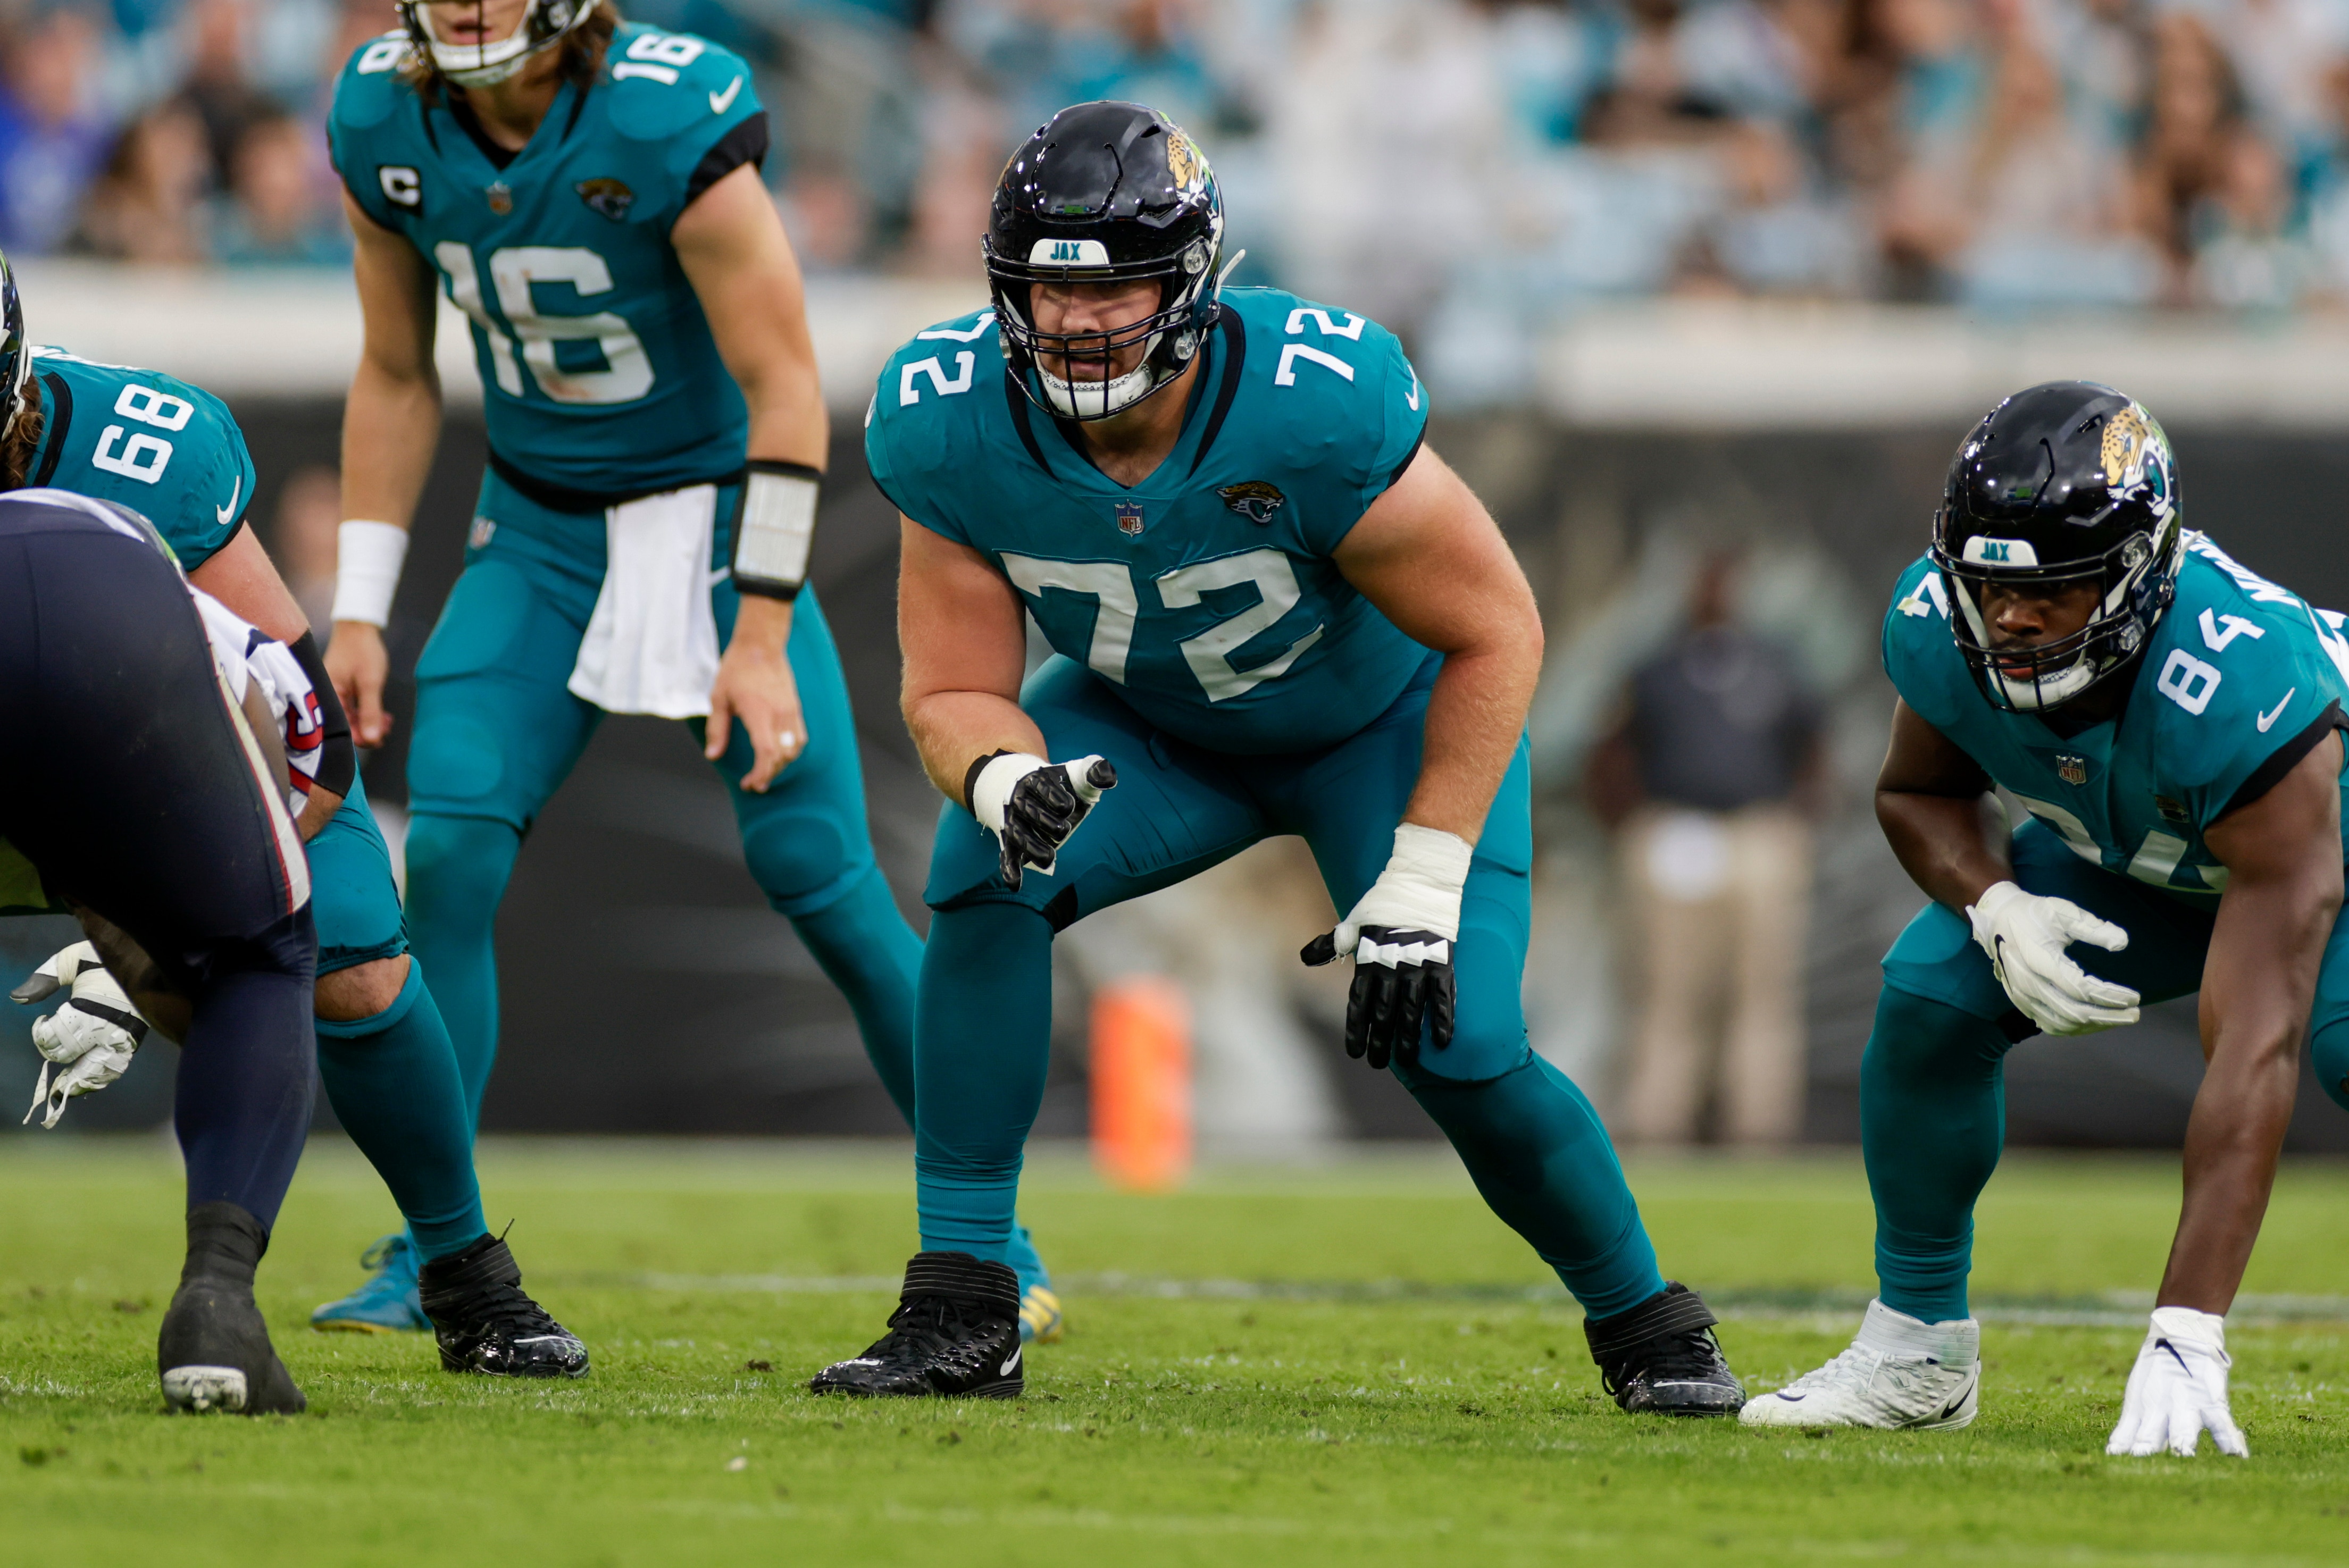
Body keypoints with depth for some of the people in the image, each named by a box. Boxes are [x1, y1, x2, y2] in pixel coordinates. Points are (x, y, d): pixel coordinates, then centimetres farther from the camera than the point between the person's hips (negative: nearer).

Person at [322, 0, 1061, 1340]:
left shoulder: (669, 121, -25)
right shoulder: (385, 123, -8)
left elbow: (786, 392, -20)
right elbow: (397, 378, 7)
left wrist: (761, 641, -21)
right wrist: (359, 612, 3)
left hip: (710, 512, -4)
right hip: (539, 525, 4)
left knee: (822, 877, -10)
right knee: (449, 850, -13)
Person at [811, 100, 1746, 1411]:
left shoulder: (1316, 409, -38)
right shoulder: (953, 426, -26)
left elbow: (1495, 632, -25)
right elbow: (955, 692, -17)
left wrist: (1424, 877, -26)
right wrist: (1006, 781, -42)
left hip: (1386, 722, -3)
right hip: (1151, 725, 3)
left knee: (1456, 1044, -16)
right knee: (984, 879, -24)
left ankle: (1647, 1324, 13)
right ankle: (961, 1317, -16)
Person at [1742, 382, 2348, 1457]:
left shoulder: (2243, 696, -45)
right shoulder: (1939, 629, -28)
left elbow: (2252, 1052, -47)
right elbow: (1919, 791, -1)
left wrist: (2186, 1339, -51)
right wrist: (1999, 911, -27)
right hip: (2133, 857, 5)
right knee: (1928, 996, -14)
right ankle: (1917, 1348, 6)